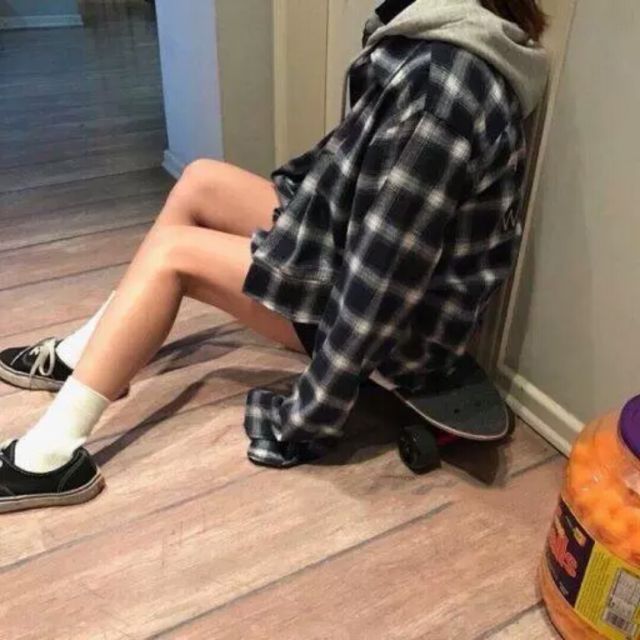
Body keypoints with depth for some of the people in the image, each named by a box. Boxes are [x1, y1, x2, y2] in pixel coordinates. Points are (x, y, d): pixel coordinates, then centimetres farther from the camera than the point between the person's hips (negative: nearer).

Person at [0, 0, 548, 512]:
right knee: (200, 182, 7)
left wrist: (308, 418, -22)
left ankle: (51, 455, -1)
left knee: (171, 253, -9)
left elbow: (384, 279, -29)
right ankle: (82, 357, 17)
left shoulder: (444, 83, -29)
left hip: (401, 317, -9)